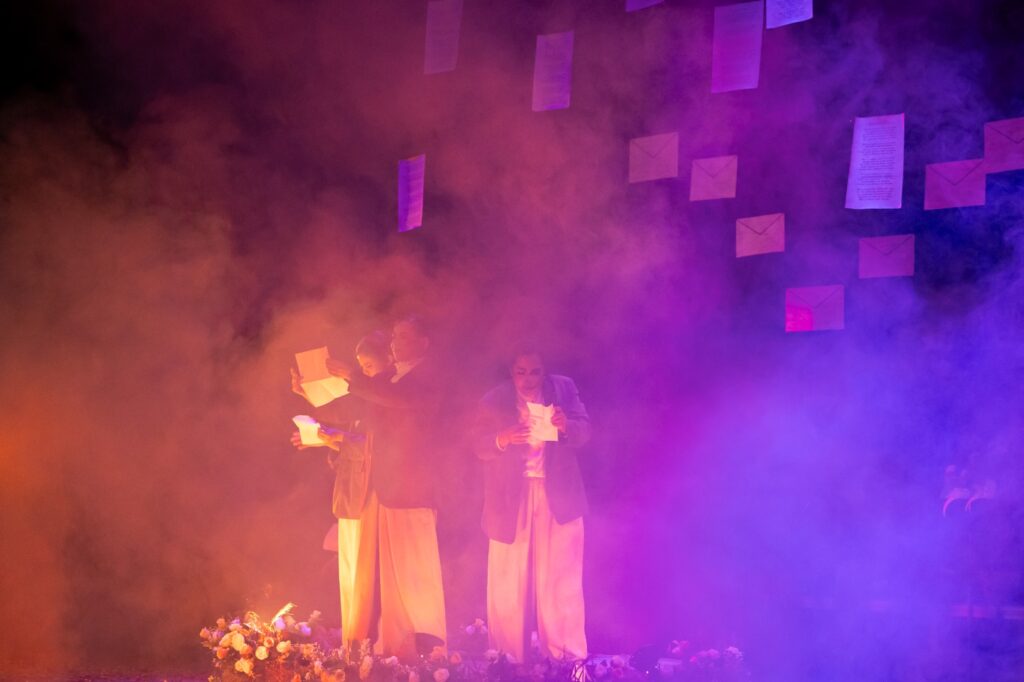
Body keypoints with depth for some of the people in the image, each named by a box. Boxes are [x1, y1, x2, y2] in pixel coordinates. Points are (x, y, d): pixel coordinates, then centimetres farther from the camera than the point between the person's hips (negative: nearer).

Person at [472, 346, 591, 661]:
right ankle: (506, 662, 5)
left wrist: (566, 426, -22)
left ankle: (567, 657, 2)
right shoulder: (494, 400, 2)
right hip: (510, 497, 0)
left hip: (557, 496, 0)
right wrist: (504, 438, -24)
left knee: (561, 581, -1)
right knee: (507, 585, 0)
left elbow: (584, 432, 1)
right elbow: (479, 445, -3)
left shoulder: (563, 389, 5)